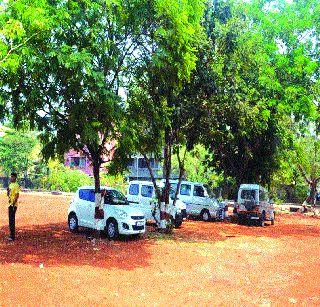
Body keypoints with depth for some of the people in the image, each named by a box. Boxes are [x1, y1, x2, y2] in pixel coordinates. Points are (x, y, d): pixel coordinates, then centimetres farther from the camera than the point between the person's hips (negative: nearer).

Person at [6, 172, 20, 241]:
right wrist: (7, 190, 1)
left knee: (12, 220, -8)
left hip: (13, 205, -10)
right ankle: (11, 235, 22)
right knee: (10, 220, 14)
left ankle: (12, 236, -5)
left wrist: (13, 204, -22)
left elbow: (17, 196, -19)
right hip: (10, 204, 10)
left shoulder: (16, 185, -14)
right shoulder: (10, 185, 15)